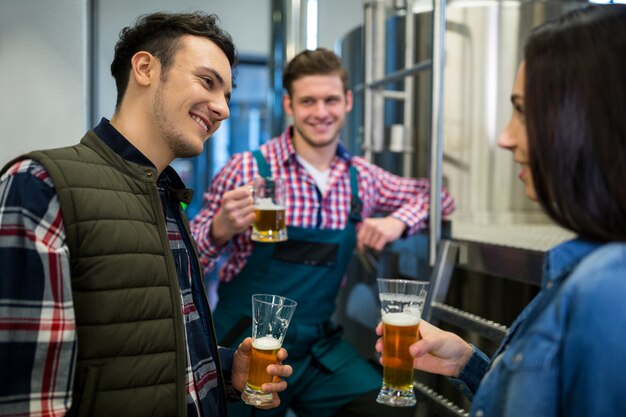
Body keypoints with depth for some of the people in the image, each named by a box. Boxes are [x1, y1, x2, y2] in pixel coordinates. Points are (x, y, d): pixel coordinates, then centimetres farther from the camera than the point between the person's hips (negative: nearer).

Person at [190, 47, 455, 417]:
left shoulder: (363, 178, 1)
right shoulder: (247, 169, -10)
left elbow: (436, 195, 13)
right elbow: (191, 261, -7)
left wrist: (398, 221, -7)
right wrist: (221, 229, -29)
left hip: (321, 347, 3)